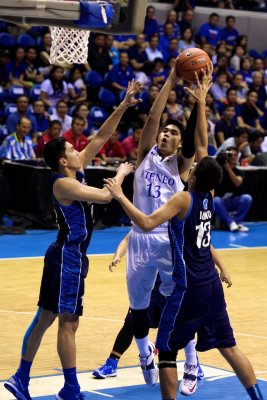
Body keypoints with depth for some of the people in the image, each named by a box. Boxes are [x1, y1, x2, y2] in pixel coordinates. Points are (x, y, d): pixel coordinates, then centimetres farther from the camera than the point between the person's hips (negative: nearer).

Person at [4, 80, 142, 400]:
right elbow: (105, 196, -25)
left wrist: (123, 107, 3)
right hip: (69, 255, -10)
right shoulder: (63, 183, -19)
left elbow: (101, 137, 10)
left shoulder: (76, 170, 7)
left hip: (69, 254, 10)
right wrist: (121, 173, -7)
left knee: (45, 317, 12)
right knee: (68, 322, -5)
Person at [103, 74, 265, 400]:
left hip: (188, 287, -7)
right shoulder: (208, 196, 4)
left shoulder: (183, 200, -15)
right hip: (211, 285, 7)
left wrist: (121, 197, -20)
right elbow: (202, 143, 10)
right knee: (228, 346, 13)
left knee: (167, 351, 2)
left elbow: (146, 223, -27)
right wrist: (201, 104, 13)